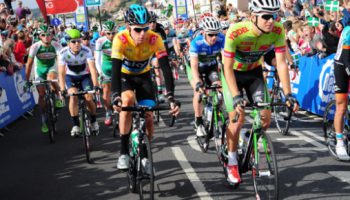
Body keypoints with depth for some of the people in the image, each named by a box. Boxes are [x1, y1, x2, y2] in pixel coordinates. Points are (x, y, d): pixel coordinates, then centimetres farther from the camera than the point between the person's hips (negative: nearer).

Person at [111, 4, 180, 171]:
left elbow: (166, 68, -33)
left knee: (149, 117, -9)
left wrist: (171, 98, -43)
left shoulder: (155, 39, -30)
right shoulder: (120, 39, -33)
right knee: (127, 102, -31)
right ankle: (124, 152, -19)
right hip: (125, 77, -2)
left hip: (144, 77, 2)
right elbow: (115, 70, -39)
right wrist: (116, 98, -54)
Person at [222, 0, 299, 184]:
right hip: (232, 73, -3)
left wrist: (288, 94, -25)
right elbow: (228, 67, -30)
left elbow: (281, 63, -19)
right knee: (237, 120, -13)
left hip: (254, 72, 4)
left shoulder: (277, 31, -24)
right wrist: (236, 97, -39)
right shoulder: (236, 32, -34)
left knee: (266, 117, -8)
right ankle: (232, 162, 8)